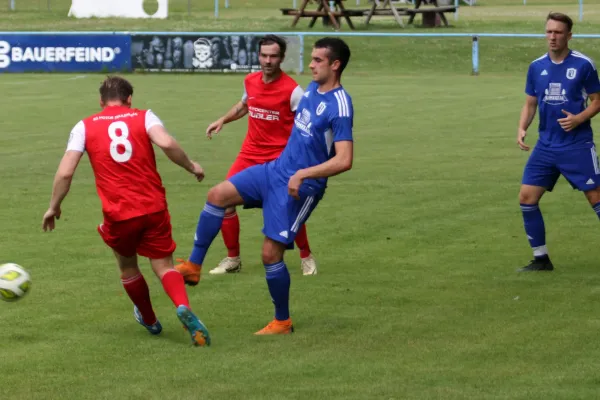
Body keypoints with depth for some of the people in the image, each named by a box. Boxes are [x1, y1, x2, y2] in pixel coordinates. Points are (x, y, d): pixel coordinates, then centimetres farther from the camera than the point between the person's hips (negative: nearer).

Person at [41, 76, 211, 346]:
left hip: (118, 215, 0)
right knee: (164, 265, 8)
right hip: (154, 208, 0)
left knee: (127, 266, 25)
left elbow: (65, 172, -2)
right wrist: (191, 166, 0)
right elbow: (166, 143, -16)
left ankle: (149, 320, 41)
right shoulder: (144, 117, 4)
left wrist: (54, 207, 11)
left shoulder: (85, 127, 6)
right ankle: (183, 307, -21)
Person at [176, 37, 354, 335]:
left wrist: (303, 174, -32)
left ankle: (282, 322, 13)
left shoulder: (339, 106, -21)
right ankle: (194, 266, 4)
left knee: (271, 253, -5)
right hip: (276, 169, 8)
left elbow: (344, 160, -27)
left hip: (299, 187, -8)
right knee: (218, 195, -4)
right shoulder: (312, 89, 6)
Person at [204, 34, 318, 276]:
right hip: (250, 154, 5)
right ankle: (232, 259, 13)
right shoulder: (250, 81, 3)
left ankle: (306, 257, 13)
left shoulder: (291, 89, -14)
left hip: (280, 157, -5)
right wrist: (223, 120, 15)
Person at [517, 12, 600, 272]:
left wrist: (579, 119, -19)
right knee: (527, 198, -1)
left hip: (577, 145, -5)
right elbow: (530, 104, 14)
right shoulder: (536, 67, 6)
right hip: (546, 146, 5)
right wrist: (522, 128, -4)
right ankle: (541, 258, 11)